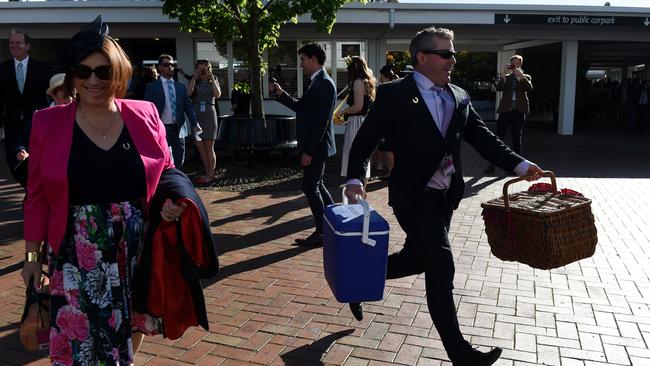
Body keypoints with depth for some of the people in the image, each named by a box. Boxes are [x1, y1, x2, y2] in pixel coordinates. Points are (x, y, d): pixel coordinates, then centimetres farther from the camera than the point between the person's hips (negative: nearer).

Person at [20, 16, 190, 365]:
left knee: (130, 326, 16)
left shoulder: (145, 115, -1)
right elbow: (37, 195, 3)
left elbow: (166, 174, 9)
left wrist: (173, 202, -12)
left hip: (137, 246, 1)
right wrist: (32, 254, 4)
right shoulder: (48, 122, -2)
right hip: (77, 252, -1)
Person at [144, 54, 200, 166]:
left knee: (179, 161, 9)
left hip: (178, 129, 4)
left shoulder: (181, 87, 11)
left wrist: (195, 124, -5)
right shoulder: (151, 87, 1)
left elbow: (188, 107, 8)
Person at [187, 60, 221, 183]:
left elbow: (217, 94, -8)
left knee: (209, 146, -2)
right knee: (200, 146, 2)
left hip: (209, 114, -2)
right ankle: (208, 173, 10)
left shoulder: (213, 81, 12)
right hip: (196, 115, 2)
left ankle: (211, 174, 1)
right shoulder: (194, 82, 11)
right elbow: (188, 92, -9)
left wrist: (212, 78, -8)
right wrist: (194, 78, -7)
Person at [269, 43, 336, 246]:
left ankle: (321, 232, 9)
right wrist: (280, 94, 7)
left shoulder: (325, 84, -17)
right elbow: (300, 107, 20)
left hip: (317, 147, -10)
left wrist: (308, 151, -22)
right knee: (316, 186, 17)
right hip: (312, 146, 10)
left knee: (310, 187, -2)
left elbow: (322, 121, -22)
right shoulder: (317, 82, 13)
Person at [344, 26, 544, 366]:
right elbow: (365, 140, -7)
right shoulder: (394, 94, -9)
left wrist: (520, 164, -8)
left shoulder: (460, 97, 9)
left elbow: (483, 138, 5)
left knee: (416, 259, 19)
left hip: (445, 197, 7)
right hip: (414, 197, -7)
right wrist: (355, 179, -21)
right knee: (441, 268, -6)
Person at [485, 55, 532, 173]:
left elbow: (529, 88, -9)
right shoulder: (505, 77, 12)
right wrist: (504, 74, -15)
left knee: (517, 139, 5)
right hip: (505, 110, 0)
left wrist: (521, 75, -18)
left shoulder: (526, 77, 11)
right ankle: (492, 164, 1)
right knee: (498, 137, -2)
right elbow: (498, 88, -7)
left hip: (519, 111, 0)